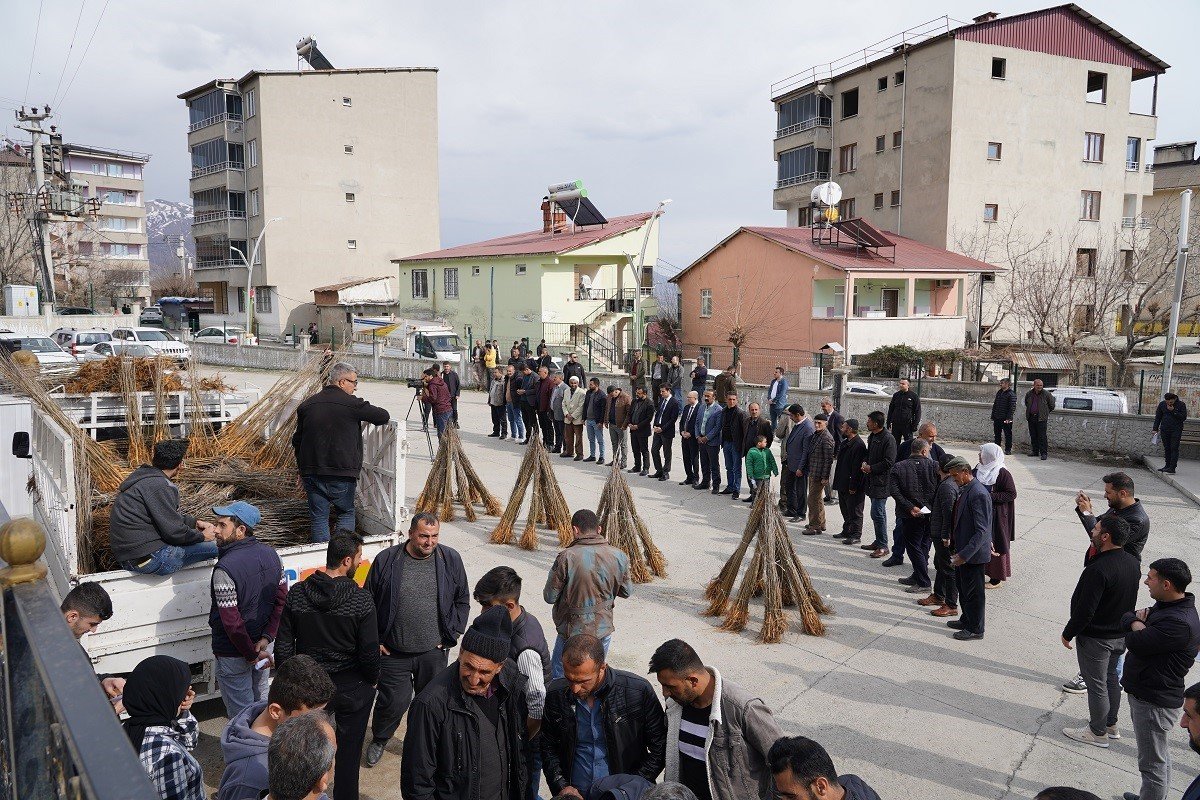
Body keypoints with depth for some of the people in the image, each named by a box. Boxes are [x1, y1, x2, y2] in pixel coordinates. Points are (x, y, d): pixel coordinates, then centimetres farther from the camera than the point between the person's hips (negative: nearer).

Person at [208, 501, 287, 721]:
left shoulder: (225, 569, -25)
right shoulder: (270, 554, -4)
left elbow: (231, 622, -24)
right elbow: (282, 598, -2)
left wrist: (252, 655, -14)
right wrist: (266, 638, -5)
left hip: (233, 653, -7)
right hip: (262, 643, 7)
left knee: (240, 714, 10)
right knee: (261, 704, 23)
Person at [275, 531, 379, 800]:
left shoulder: (296, 594, -10)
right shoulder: (361, 599, -21)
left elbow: (283, 646, -3)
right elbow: (369, 651, -16)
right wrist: (373, 679, 3)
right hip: (352, 688, -3)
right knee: (348, 752, 15)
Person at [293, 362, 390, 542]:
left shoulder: (307, 405, 8)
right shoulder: (352, 404, -10)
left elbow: (297, 441, 14)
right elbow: (384, 416, -2)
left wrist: (302, 470, 23)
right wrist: (369, 415, 21)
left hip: (312, 473, 4)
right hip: (342, 473, -4)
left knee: (319, 517, 10)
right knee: (346, 513, 13)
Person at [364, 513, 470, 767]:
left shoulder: (451, 560, -4)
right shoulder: (386, 560, -8)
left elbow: (462, 601, 7)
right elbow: (369, 602, 2)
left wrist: (451, 635, 2)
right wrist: (375, 640, 0)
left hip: (434, 651, 2)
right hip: (393, 651, -1)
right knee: (394, 700, 5)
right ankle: (379, 739, 35)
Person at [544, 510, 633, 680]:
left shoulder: (567, 557, -19)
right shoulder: (618, 556, -8)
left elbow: (549, 596, -12)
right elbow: (627, 591, 5)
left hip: (573, 630, -3)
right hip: (604, 629, 4)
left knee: (557, 679, 13)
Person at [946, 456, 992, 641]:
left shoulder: (979, 494, -25)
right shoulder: (963, 489, 4)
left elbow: (982, 531, -27)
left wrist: (964, 555, -29)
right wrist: (953, 541, 15)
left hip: (973, 554, -9)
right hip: (962, 550, 9)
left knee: (973, 592, 7)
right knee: (962, 588, 23)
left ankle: (975, 629, 23)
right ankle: (966, 620, 40)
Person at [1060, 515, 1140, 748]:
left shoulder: (1098, 569, -31)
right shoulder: (1132, 562, -4)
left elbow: (1085, 610, -27)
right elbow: (1128, 600, 9)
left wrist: (1068, 633, -14)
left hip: (1095, 638, -8)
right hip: (1121, 634, 8)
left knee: (1096, 684, 7)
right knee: (1111, 678, 24)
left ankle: (1098, 733, 21)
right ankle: (1111, 723, 39)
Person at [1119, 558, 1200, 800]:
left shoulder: (1179, 623, -28)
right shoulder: (1166, 606, 4)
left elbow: (1136, 643, -29)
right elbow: (1126, 618, 8)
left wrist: (1136, 625, -8)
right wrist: (1139, 621, -14)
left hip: (1154, 702, -10)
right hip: (1145, 692, 10)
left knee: (1152, 764, 2)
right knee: (1160, 755, 26)